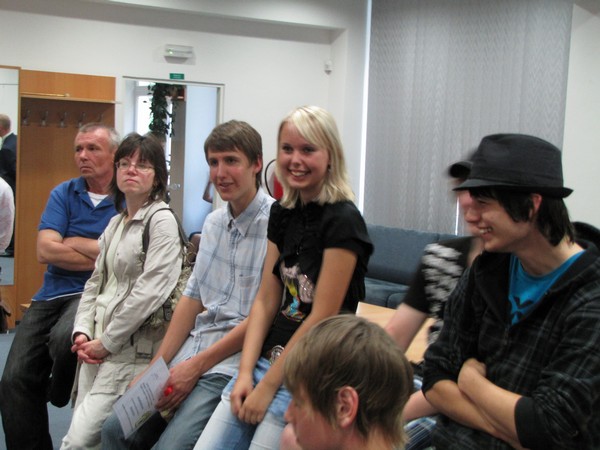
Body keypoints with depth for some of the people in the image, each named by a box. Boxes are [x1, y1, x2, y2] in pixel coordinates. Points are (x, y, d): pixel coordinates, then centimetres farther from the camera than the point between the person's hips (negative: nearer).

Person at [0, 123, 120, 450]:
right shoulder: (63, 194, 9)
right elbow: (45, 251, -5)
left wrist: (72, 242, -7)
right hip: (52, 294, 5)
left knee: (64, 337, -34)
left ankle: (59, 396, 2)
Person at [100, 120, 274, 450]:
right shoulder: (214, 222, 12)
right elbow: (192, 298, 13)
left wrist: (196, 366, -12)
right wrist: (157, 366, 5)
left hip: (233, 361, -7)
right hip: (192, 352, 8)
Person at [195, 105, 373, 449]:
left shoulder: (342, 220, -15)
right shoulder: (282, 214, 8)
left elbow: (322, 316, -16)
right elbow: (266, 301, 7)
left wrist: (267, 386, -11)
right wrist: (246, 372, -4)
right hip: (267, 359, 7)